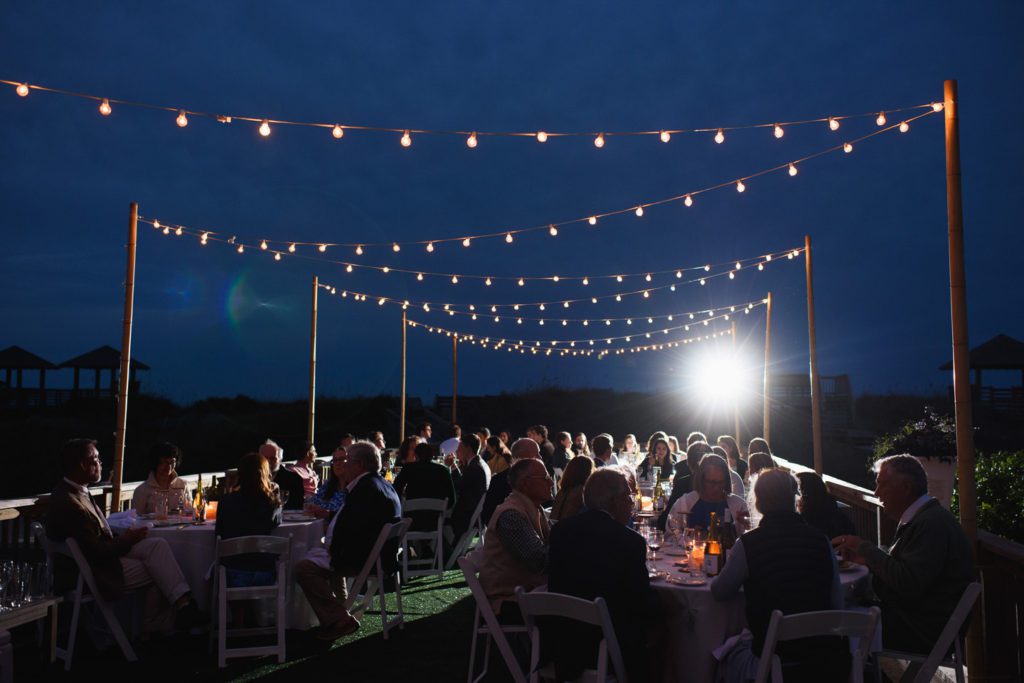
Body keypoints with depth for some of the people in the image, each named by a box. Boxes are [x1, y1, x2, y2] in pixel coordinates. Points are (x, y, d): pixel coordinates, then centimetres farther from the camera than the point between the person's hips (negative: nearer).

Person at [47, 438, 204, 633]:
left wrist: (122, 537, -1)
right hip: (95, 573, -9)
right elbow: (97, 553, -24)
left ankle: (183, 604, -8)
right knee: (159, 572, -8)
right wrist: (126, 540, -9)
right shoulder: (68, 502, -25)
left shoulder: (75, 491, 6)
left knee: (158, 545, -3)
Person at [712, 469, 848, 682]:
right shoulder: (821, 540, -3)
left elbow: (720, 592, 3)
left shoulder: (748, 544, -12)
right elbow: (837, 605, 3)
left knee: (732, 650, 24)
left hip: (778, 664, -4)